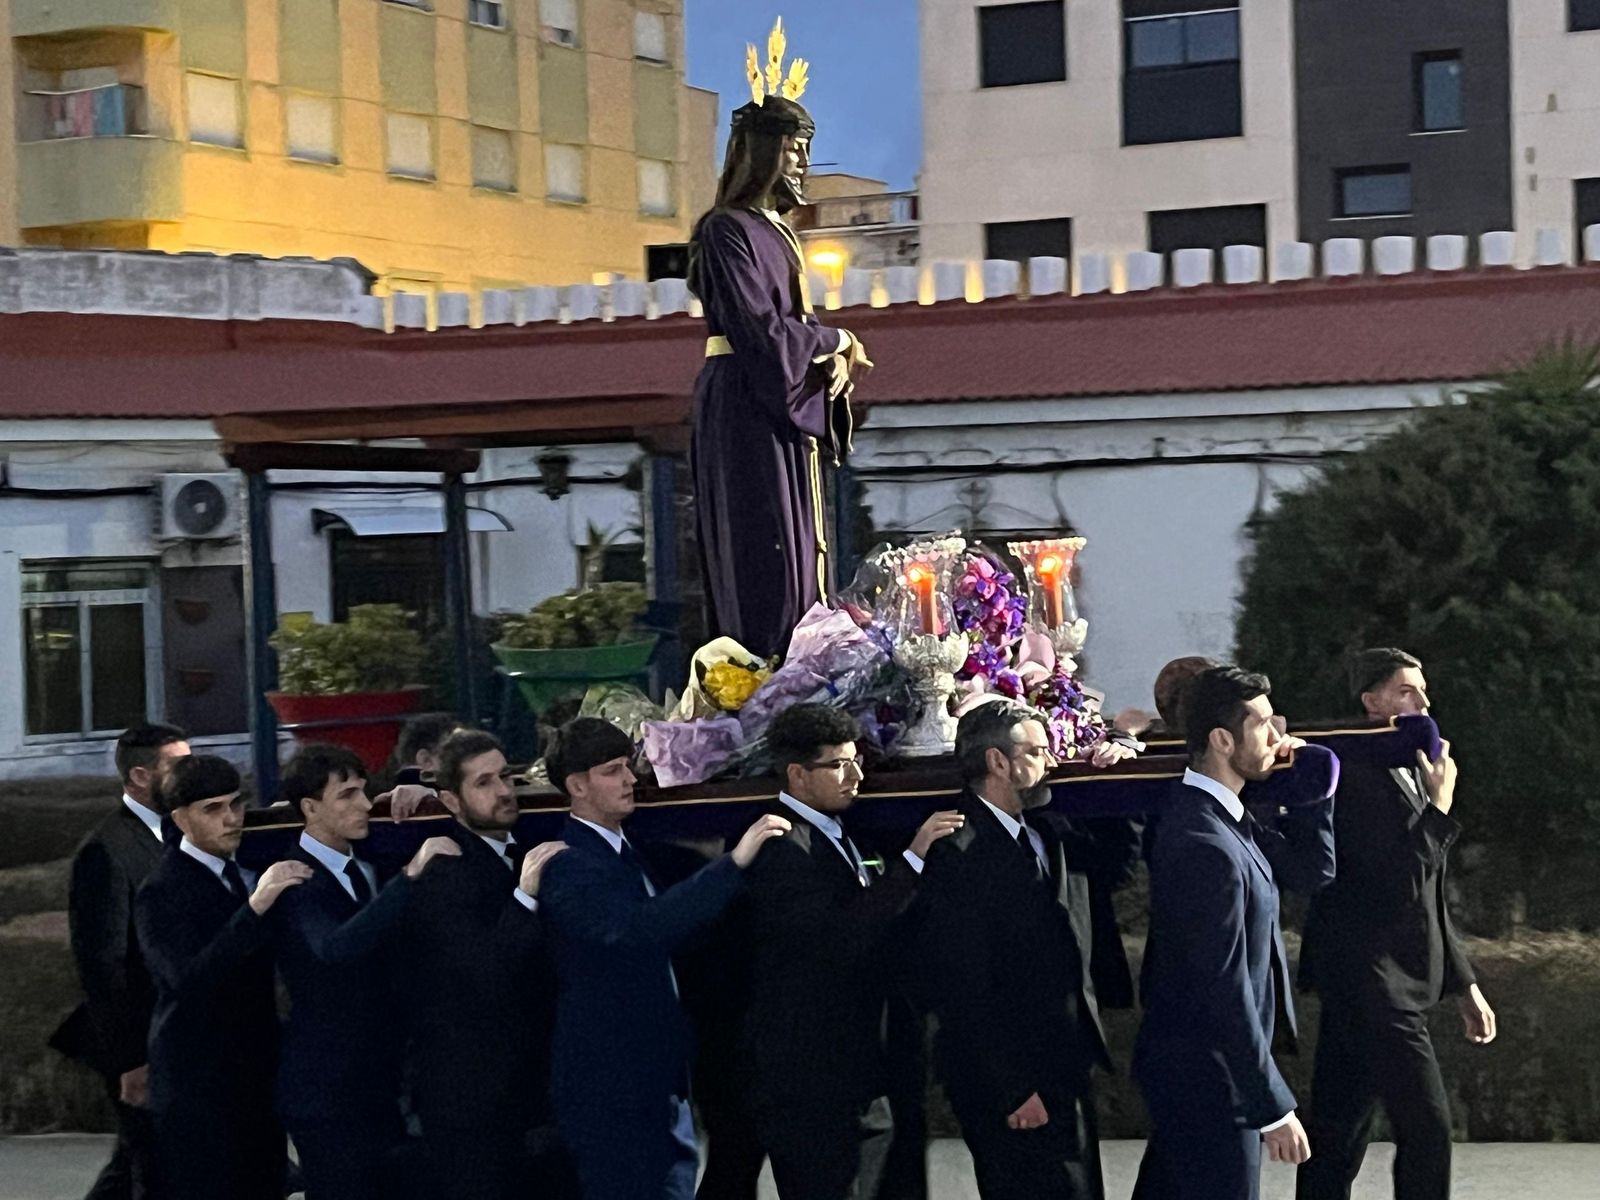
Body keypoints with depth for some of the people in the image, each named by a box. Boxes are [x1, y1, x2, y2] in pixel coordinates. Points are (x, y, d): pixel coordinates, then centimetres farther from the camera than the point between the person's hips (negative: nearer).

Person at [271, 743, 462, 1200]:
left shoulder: (368, 867, 8)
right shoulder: (296, 882, -16)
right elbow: (335, 948, -34)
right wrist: (411, 875, -38)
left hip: (384, 1079, 8)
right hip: (329, 1089, -7)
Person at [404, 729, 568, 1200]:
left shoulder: (524, 856, 8)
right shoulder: (442, 874, -17)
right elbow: (487, 976, -25)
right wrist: (525, 896, -34)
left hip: (533, 1085, 8)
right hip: (470, 1096, -8)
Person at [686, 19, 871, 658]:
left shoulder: (776, 232, 17)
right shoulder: (728, 230, -10)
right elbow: (757, 326, -18)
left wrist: (833, 359, -3)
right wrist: (837, 340, -5)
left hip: (787, 408, 9)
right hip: (747, 408, -9)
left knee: (798, 554, 6)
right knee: (763, 555, -12)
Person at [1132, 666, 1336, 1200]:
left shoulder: (1210, 813, 5)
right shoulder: (1206, 847, -26)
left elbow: (1313, 864, 14)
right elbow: (1226, 991, -26)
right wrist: (1274, 1108, -22)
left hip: (1183, 1069, 10)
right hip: (1207, 1076, -10)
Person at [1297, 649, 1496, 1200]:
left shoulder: (1409, 774, 16)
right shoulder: (1354, 775, -15)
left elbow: (1428, 899, 22)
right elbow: (1398, 878, -22)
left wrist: (1462, 983, 21)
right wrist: (1440, 802, -14)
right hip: (1369, 979, -9)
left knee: (1341, 1133, 11)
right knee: (1426, 1126, -10)